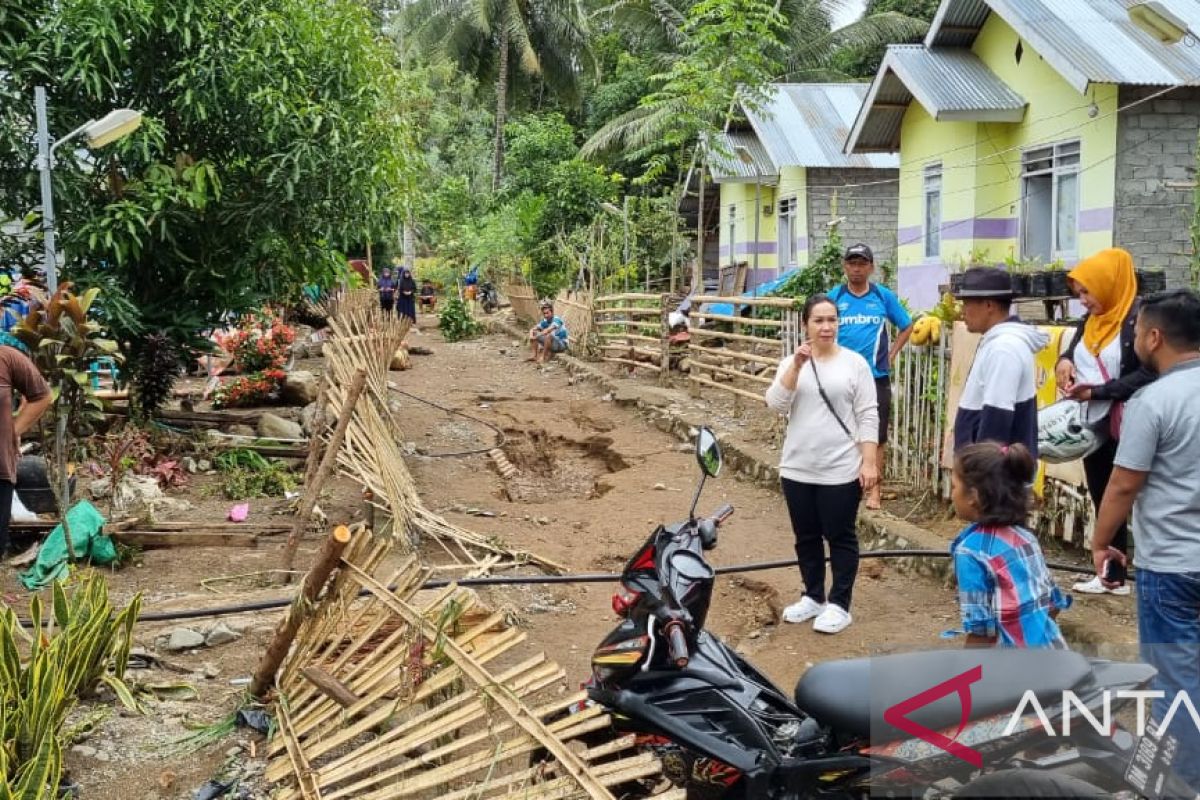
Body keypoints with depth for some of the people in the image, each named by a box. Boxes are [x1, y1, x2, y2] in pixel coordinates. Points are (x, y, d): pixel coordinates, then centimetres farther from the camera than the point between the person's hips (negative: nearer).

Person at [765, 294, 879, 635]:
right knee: (806, 537, 14)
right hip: (798, 469, 4)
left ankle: (839, 605, 15)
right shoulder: (791, 363, 6)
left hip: (841, 471, -3)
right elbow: (776, 404, -8)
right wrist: (797, 365, -16)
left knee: (840, 537, 4)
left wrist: (869, 462, -10)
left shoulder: (855, 363, -2)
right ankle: (813, 597, 29)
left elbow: (867, 417, -4)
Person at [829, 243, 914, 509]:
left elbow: (907, 327, 12)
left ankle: (875, 489, 12)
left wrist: (892, 354, 4)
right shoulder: (835, 296, 1)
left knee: (876, 435, 3)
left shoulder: (884, 296, 1)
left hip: (877, 376, 0)